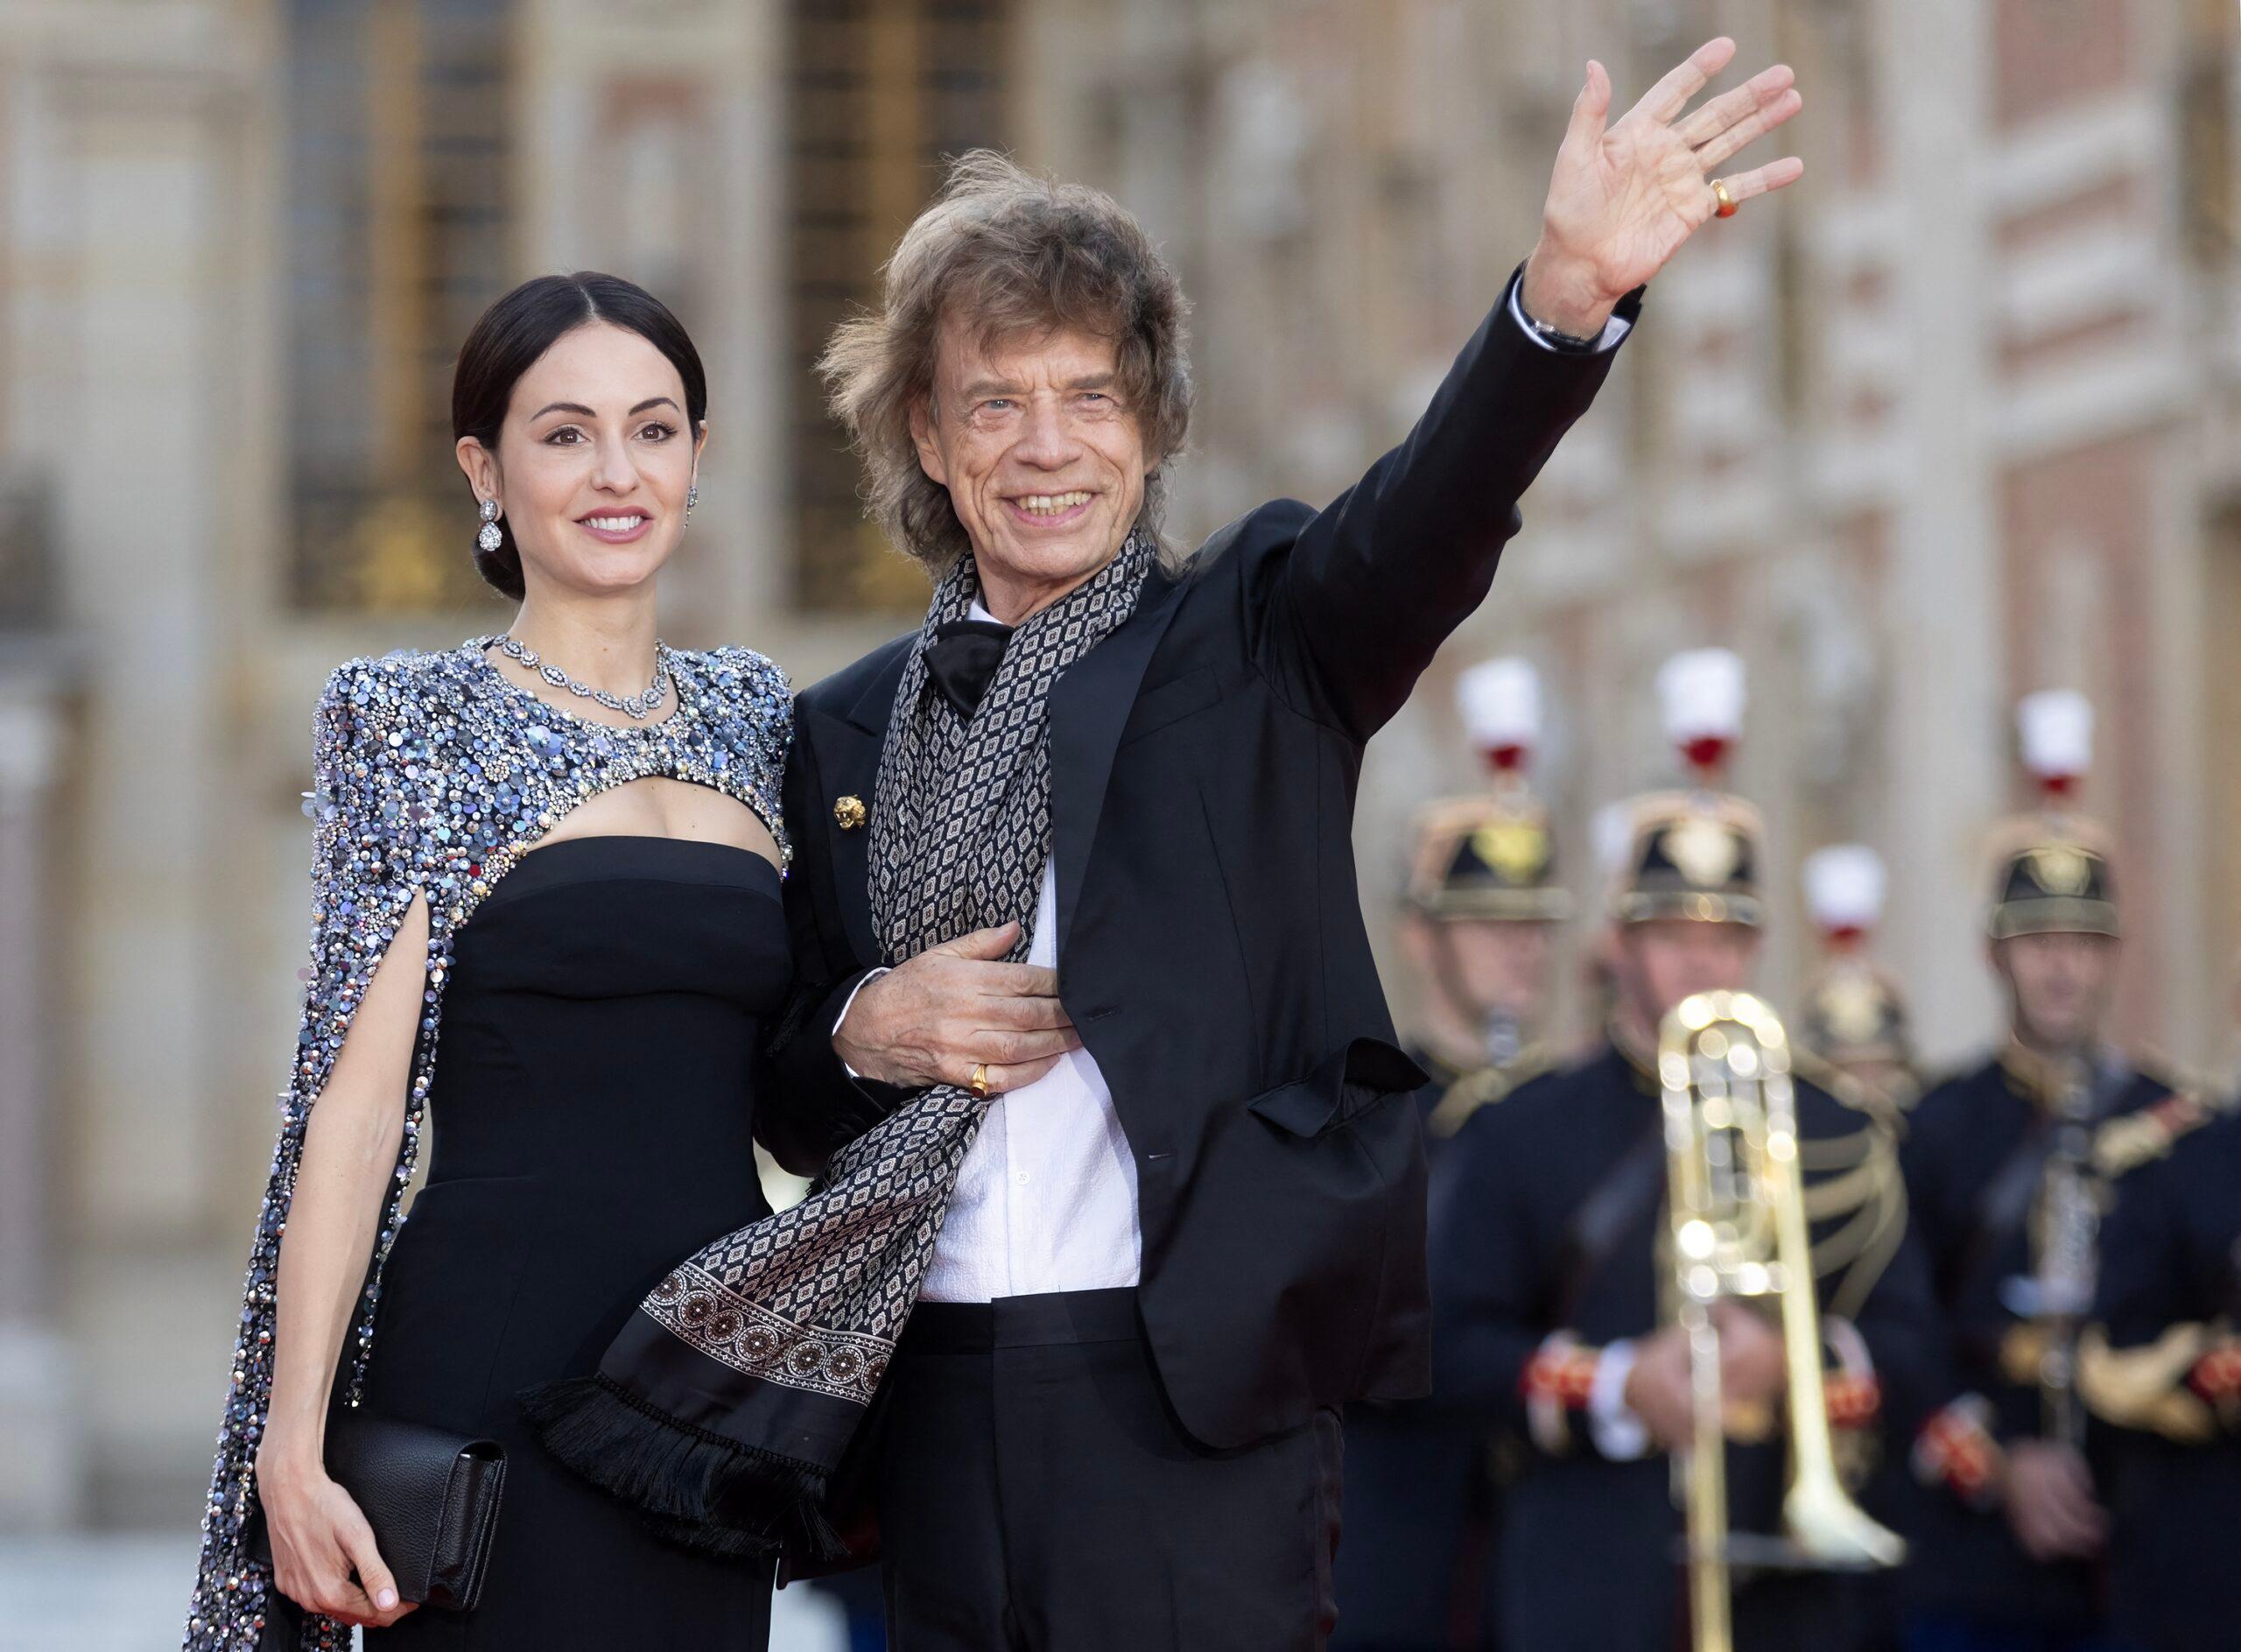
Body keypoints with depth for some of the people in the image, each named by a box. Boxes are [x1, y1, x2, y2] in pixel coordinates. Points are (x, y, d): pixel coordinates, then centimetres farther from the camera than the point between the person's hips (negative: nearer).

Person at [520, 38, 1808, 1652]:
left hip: (1198, 1405, -3)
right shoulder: (849, 730, 13)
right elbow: (782, 1084, 19)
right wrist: (861, 1030, -5)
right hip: (936, 1408, 4)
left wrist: (1568, 292, -37)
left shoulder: (1250, 643, 3)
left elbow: (1426, 519, -18)